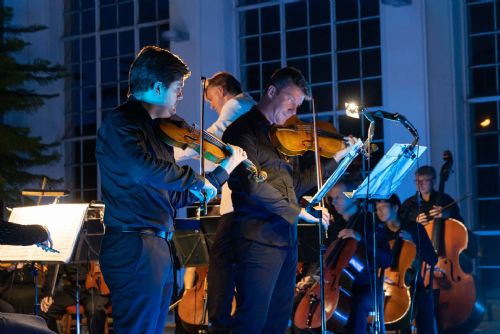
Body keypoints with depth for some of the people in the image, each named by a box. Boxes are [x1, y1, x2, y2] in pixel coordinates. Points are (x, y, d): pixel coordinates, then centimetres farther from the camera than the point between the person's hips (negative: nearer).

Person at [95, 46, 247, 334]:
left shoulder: (153, 129, 19)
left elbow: (174, 196, 23)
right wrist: (196, 179, -16)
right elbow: (144, 169, -30)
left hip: (158, 248, 9)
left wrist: (224, 170, 24)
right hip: (135, 248, -9)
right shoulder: (121, 124, -9)